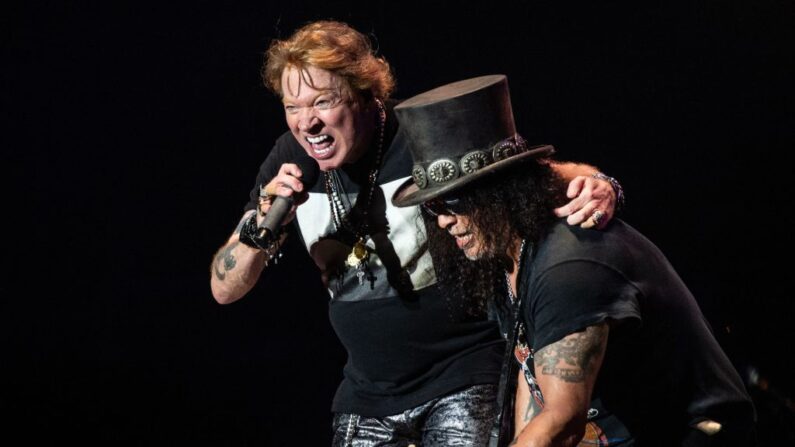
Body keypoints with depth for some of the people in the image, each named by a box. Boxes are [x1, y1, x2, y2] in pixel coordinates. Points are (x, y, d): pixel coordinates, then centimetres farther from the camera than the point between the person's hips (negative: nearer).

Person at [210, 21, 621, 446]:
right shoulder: (291, 162, -4)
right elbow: (224, 289, 0)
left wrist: (593, 185, -39)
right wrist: (262, 227, -20)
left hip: (464, 377, -5)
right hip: (369, 390, 5)